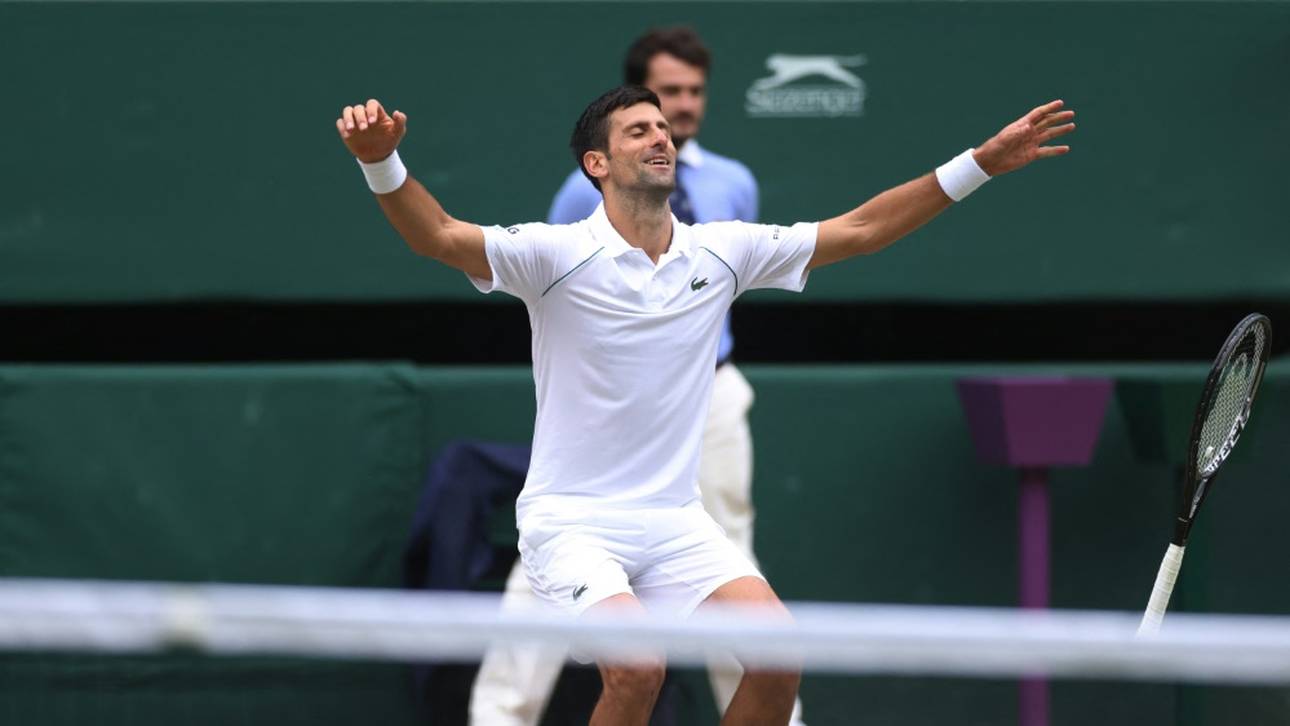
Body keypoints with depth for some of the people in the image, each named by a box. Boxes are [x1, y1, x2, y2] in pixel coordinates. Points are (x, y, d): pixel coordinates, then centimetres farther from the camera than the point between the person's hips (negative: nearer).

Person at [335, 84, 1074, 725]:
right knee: (637, 665, -28)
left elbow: (859, 230, 9)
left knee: (779, 653, -14)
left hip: (675, 521, 5)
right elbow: (439, 236, -24)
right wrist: (381, 160, -43)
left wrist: (983, 162, 5)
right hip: (574, 521, -5)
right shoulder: (558, 254, -10)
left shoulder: (722, 252, 5)